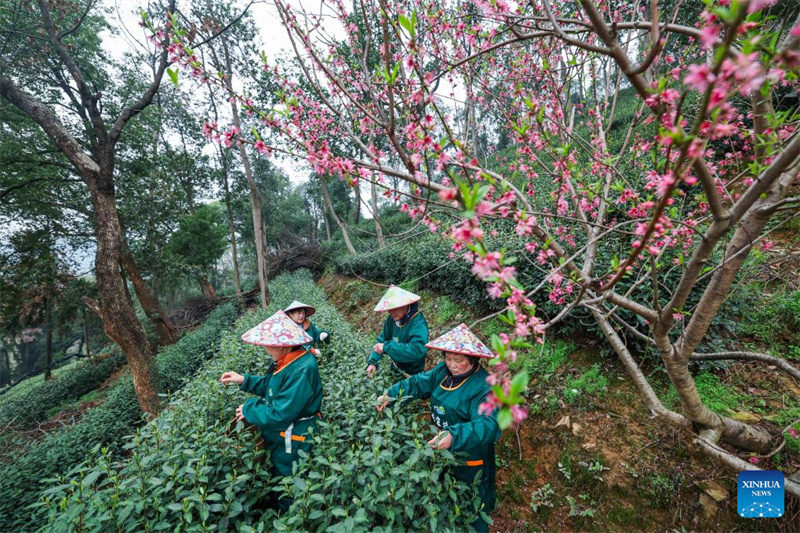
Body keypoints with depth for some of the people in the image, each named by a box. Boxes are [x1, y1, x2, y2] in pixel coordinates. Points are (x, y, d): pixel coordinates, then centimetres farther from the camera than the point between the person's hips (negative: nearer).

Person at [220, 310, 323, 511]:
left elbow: (279, 415, -32)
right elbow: (271, 385, 11)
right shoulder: (288, 360, -5)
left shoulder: (301, 371, -36)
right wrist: (244, 380, 1)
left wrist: (249, 409, -16)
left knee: (290, 497, 18)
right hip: (281, 440, 9)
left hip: (292, 446, -9)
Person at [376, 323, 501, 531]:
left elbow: (489, 424, -43)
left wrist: (455, 436, -57)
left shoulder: (484, 387, -33)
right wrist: (391, 394, -24)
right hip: (442, 451, 7)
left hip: (470, 457, -7)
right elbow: (418, 383, -8)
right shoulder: (443, 371, -12)